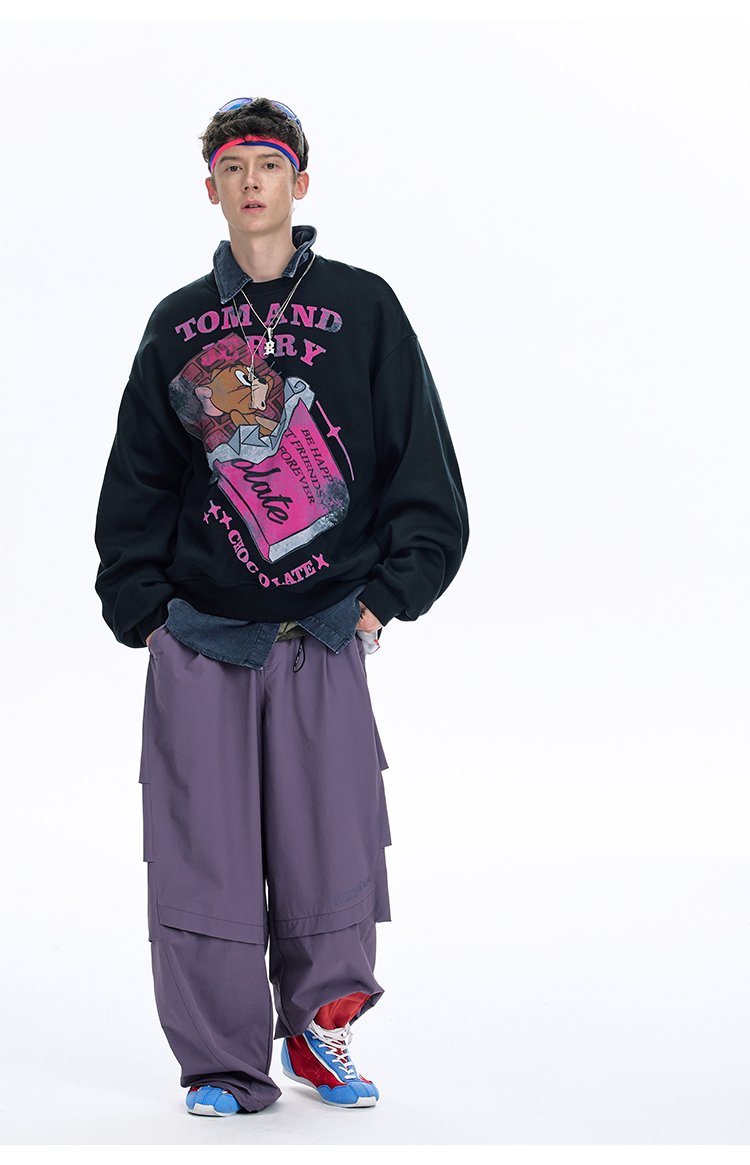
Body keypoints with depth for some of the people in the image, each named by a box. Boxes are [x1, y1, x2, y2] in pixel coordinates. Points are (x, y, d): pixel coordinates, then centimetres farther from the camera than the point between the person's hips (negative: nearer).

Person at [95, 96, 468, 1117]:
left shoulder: (361, 308, 4)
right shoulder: (178, 325, 10)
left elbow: (423, 468, 5)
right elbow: (136, 482, 14)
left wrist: (386, 593, -1)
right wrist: (143, 604, 5)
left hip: (324, 636, -1)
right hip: (199, 639, 1)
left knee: (328, 846, -3)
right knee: (204, 857, 0)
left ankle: (317, 1030, 20)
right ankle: (224, 1065, 13)